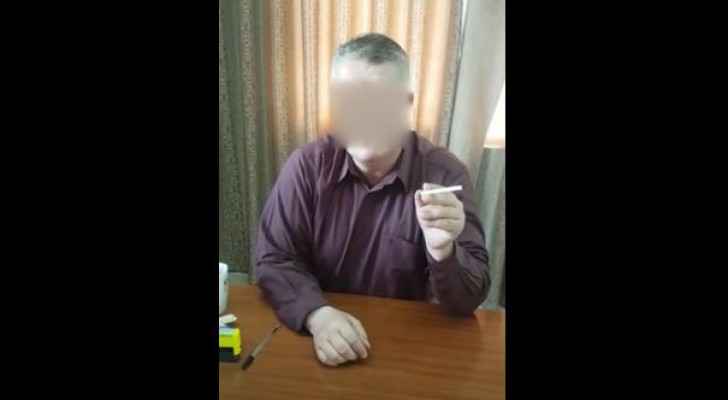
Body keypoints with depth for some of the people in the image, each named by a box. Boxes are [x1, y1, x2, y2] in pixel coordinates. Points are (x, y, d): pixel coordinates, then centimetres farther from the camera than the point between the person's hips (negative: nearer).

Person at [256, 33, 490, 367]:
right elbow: (274, 259, -7)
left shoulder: (446, 174, -12)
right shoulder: (307, 166, -8)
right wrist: (317, 314, -23)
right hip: (320, 334, 1)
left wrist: (443, 251, -31)